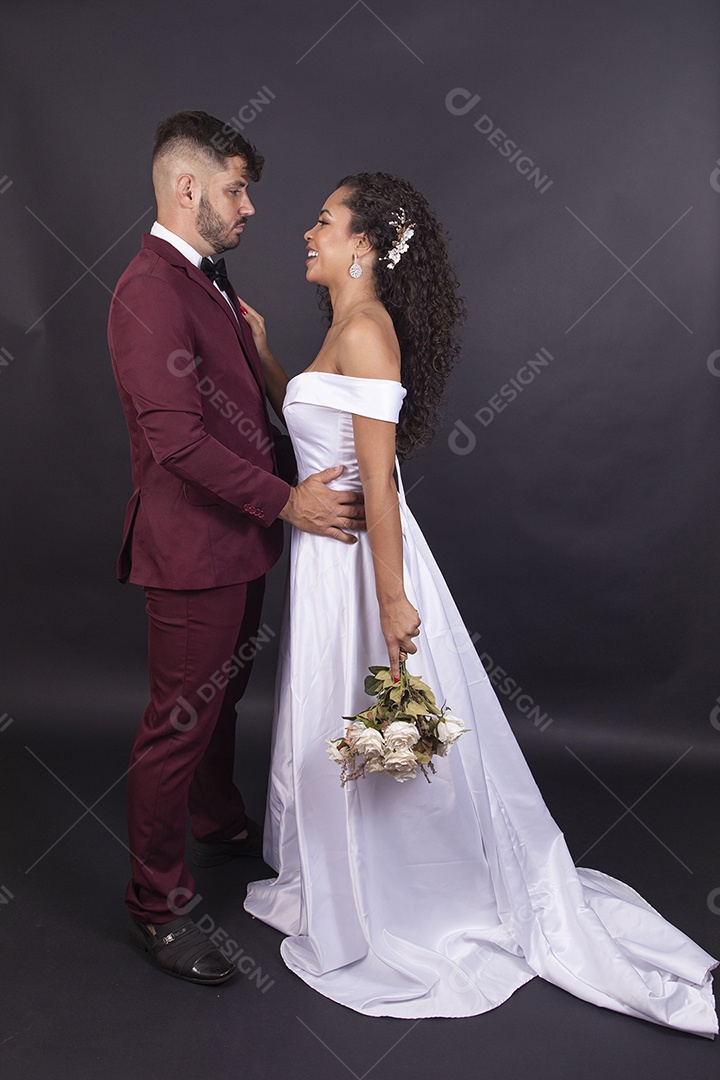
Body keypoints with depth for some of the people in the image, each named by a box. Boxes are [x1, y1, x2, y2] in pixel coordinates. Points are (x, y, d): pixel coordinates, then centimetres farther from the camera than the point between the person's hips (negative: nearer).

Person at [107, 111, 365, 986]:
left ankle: (221, 825, 48)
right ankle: (157, 906, 19)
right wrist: (285, 498, -22)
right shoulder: (150, 291, -19)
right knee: (178, 724, 2)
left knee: (222, 697, 25)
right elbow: (176, 436, -26)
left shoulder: (208, 281, 14)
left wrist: (299, 467, 9)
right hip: (192, 547, -10)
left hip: (238, 537, 10)